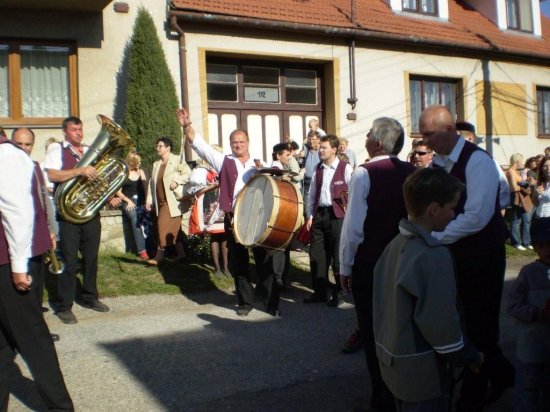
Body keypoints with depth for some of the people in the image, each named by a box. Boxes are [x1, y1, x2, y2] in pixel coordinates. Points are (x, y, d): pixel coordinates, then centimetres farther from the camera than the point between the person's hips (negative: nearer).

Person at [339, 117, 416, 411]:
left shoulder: (364, 174, -16)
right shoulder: (412, 173, -1)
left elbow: (353, 227, -17)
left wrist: (345, 267, -6)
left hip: (369, 265, -5)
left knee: (373, 331, 9)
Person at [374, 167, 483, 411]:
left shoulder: (395, 245, 1)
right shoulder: (434, 256, -25)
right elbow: (441, 322, -23)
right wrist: (470, 357, -7)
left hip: (393, 361, 8)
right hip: (422, 371, -8)